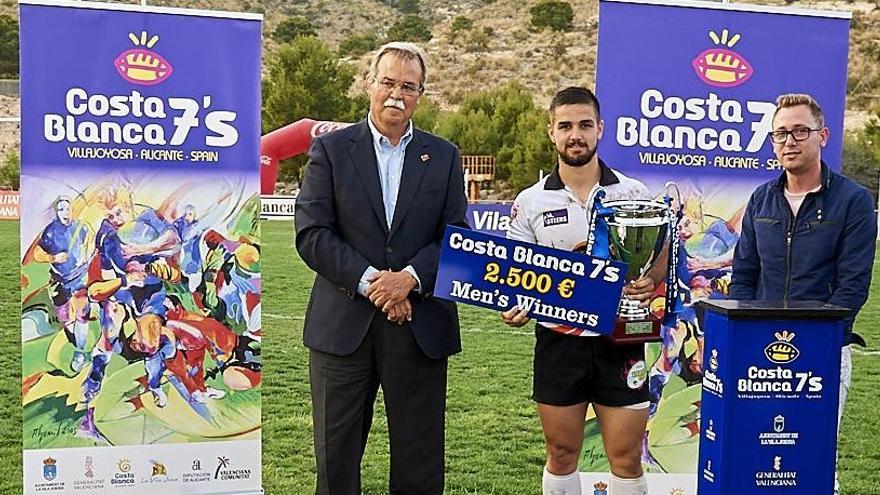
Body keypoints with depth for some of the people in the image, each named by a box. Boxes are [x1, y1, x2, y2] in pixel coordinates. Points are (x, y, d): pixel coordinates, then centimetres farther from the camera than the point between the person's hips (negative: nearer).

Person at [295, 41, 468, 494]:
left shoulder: (444, 156, 10)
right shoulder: (330, 148, 4)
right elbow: (311, 233, -4)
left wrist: (411, 277, -13)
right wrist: (368, 281, -14)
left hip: (421, 325, 1)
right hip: (343, 323, -1)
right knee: (335, 455, 9)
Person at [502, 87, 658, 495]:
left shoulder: (634, 194, 2)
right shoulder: (530, 201, 2)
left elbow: (660, 257, 7)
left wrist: (650, 282, -16)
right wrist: (515, 307, -15)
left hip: (620, 339, 0)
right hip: (559, 340, 1)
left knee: (627, 458, 6)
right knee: (561, 454, 12)